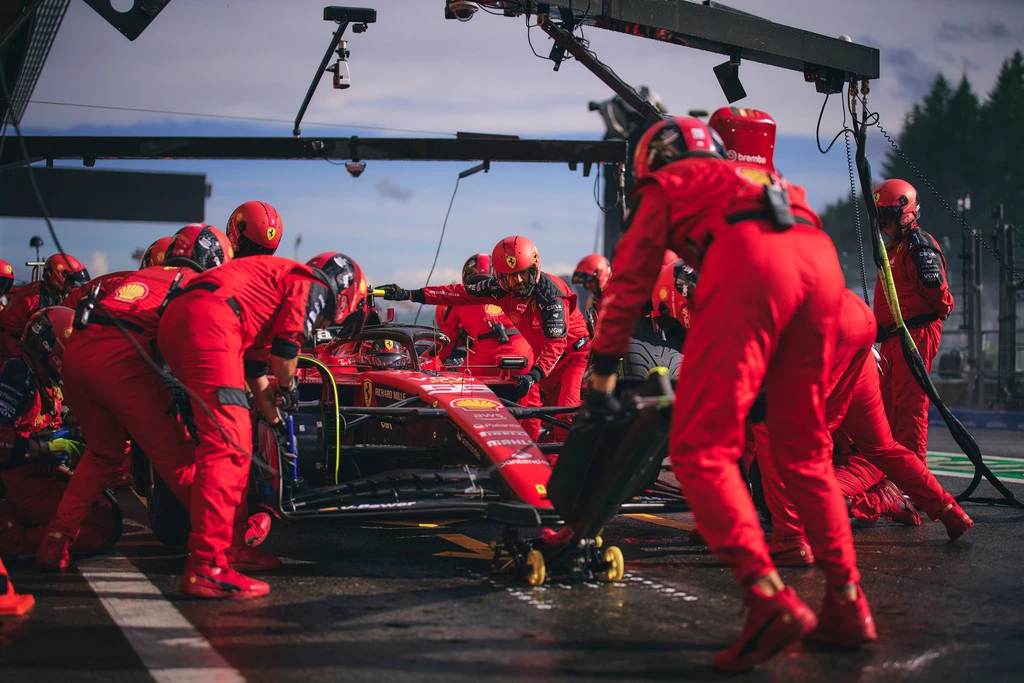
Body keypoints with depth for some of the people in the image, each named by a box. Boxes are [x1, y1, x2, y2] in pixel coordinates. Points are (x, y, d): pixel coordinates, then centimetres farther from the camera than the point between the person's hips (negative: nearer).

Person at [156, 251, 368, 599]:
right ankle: (205, 568, -19)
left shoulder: (281, 275, 34)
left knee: (237, 440, 20)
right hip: (207, 322, -10)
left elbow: (256, 366, 37)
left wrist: (275, 421, 40)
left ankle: (233, 543, 28)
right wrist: (288, 387, 16)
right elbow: (285, 348, -3)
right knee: (228, 443, -13)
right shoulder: (313, 286, 7)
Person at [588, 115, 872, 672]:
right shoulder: (757, 177, 43)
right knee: (804, 451, 16)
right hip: (822, 258, 6)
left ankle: (770, 599, -22)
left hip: (750, 260, -6)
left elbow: (627, 285, 23)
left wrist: (603, 373, 29)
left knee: (701, 449, -6)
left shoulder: (665, 187, 27)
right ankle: (847, 606, 13)